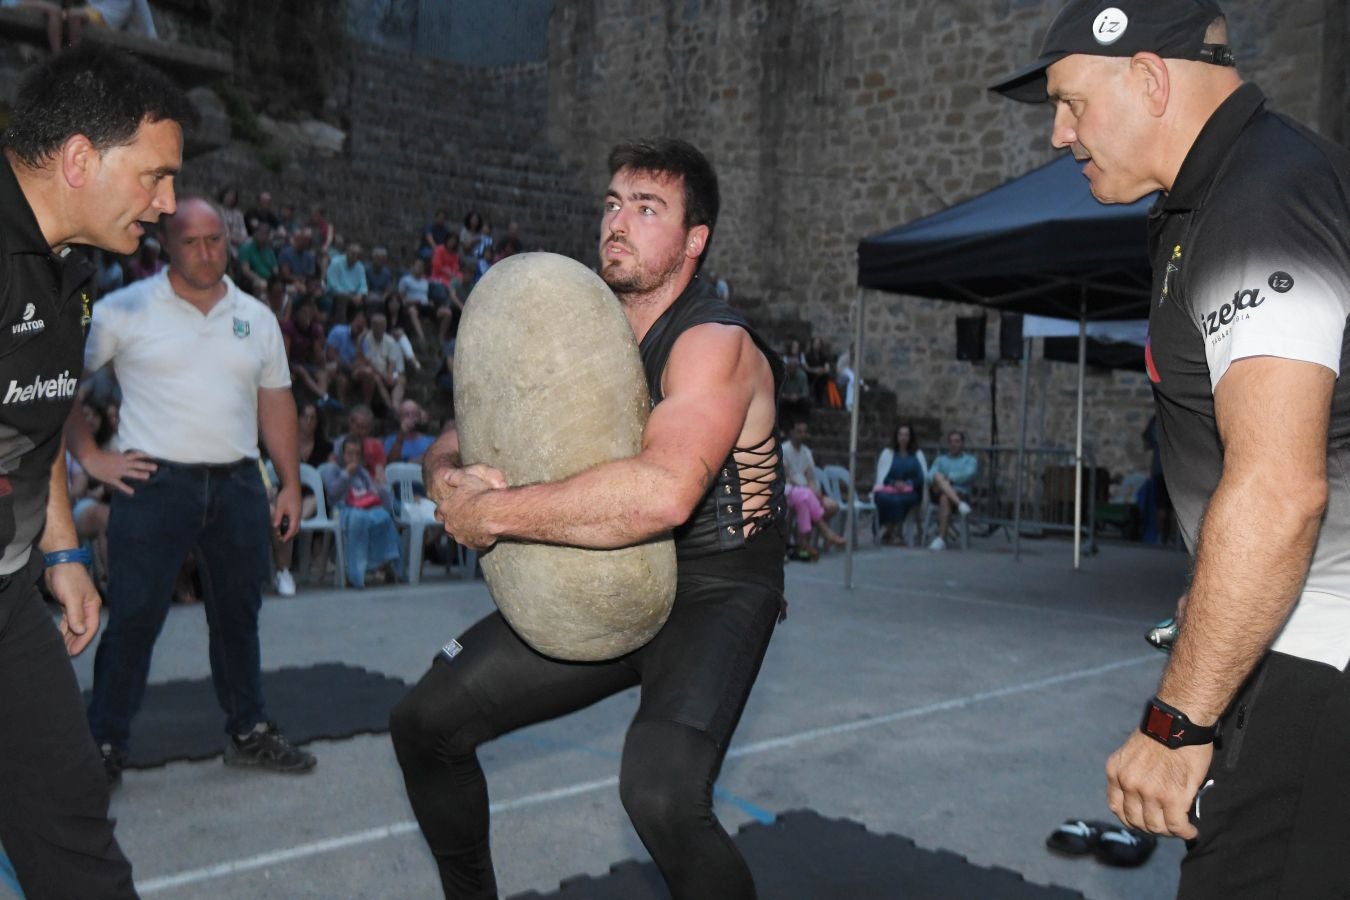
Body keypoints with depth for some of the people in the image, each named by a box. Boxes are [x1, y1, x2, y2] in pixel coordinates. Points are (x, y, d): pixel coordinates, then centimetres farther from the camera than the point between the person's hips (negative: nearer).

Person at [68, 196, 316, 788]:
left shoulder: (256, 318, 11)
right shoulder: (125, 310, -2)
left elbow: (277, 403, 13)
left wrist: (290, 483, 8)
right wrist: (90, 457, -6)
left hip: (237, 484, 4)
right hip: (153, 483, -4)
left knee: (238, 614, 13)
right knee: (133, 618, -1)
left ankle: (249, 733, 26)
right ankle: (105, 746, 13)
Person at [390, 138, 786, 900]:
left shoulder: (715, 343, -21)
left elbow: (663, 492, -40)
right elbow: (458, 439, 5)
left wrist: (494, 512, -33)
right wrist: (447, 475, -20)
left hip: (714, 592, -7)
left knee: (661, 791, -33)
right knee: (427, 724, 7)